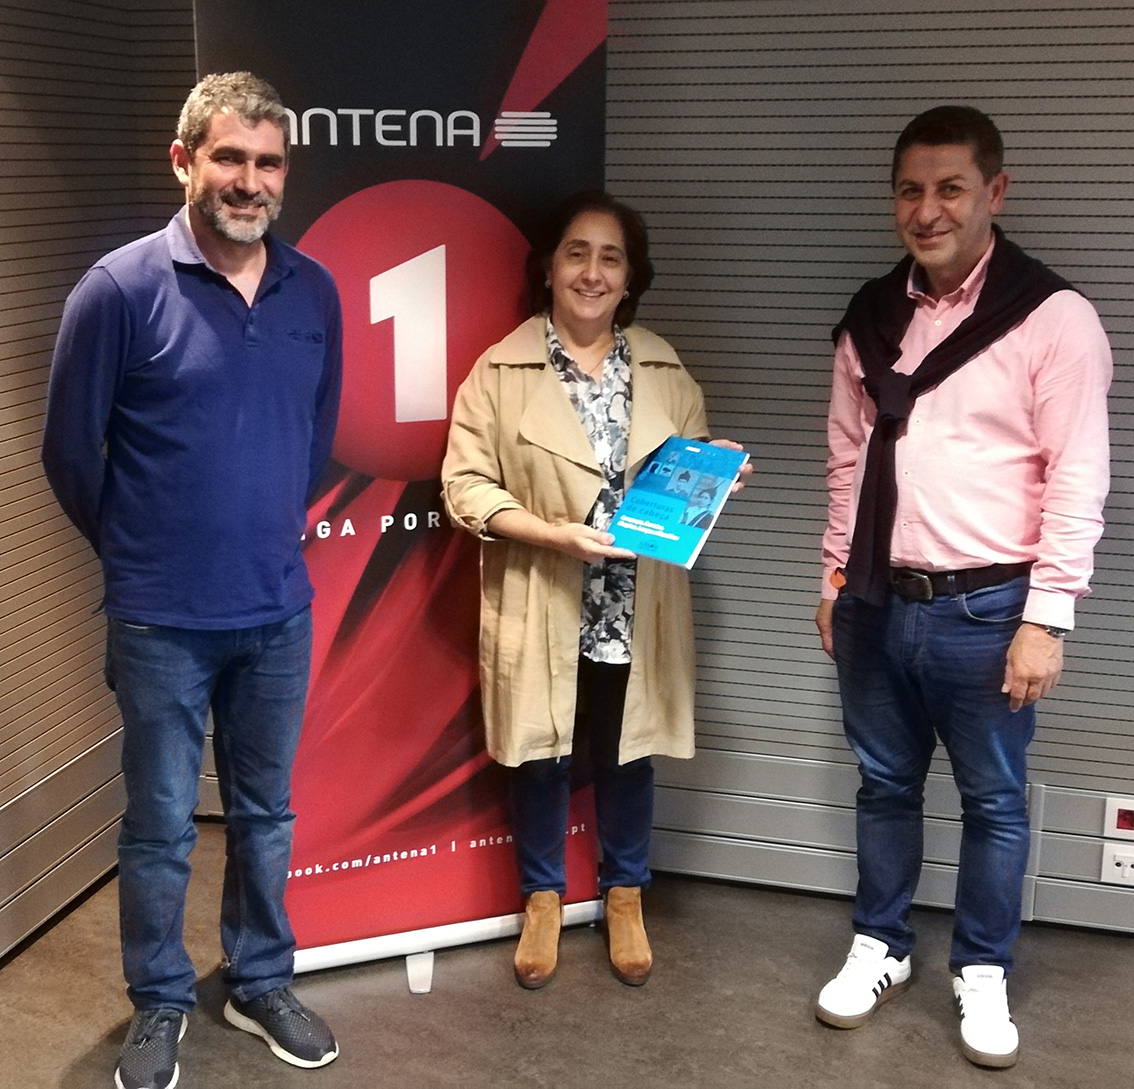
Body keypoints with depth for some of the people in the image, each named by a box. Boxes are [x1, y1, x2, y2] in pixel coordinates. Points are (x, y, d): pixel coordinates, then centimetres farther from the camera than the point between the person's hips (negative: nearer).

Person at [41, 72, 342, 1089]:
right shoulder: (122, 287, -12)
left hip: (280, 611, 4)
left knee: (266, 812, 17)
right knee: (160, 825, 10)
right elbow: (70, 449, -4)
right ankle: (159, 1005, 30)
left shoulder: (315, 292, 0)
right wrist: (139, 551, 7)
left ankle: (263, 984, 36)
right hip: (162, 622, -3)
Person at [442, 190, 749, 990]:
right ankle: (544, 896, 35)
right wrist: (554, 533, -21)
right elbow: (465, 485, -8)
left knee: (628, 754, 16)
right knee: (541, 756, 12)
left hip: (637, 609, 3)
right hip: (542, 609, -2)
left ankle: (625, 895, 38)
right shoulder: (502, 371, -6)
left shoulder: (665, 370, 5)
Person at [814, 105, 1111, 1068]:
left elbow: (1077, 481, -12)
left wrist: (1046, 616, -14)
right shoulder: (871, 317, 6)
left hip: (985, 609, -4)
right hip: (877, 602, 5)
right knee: (885, 785, 17)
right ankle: (880, 950, 34)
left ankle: (982, 973, 29)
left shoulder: (1052, 317, -10)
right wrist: (836, 577, 14)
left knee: (994, 801, 10)